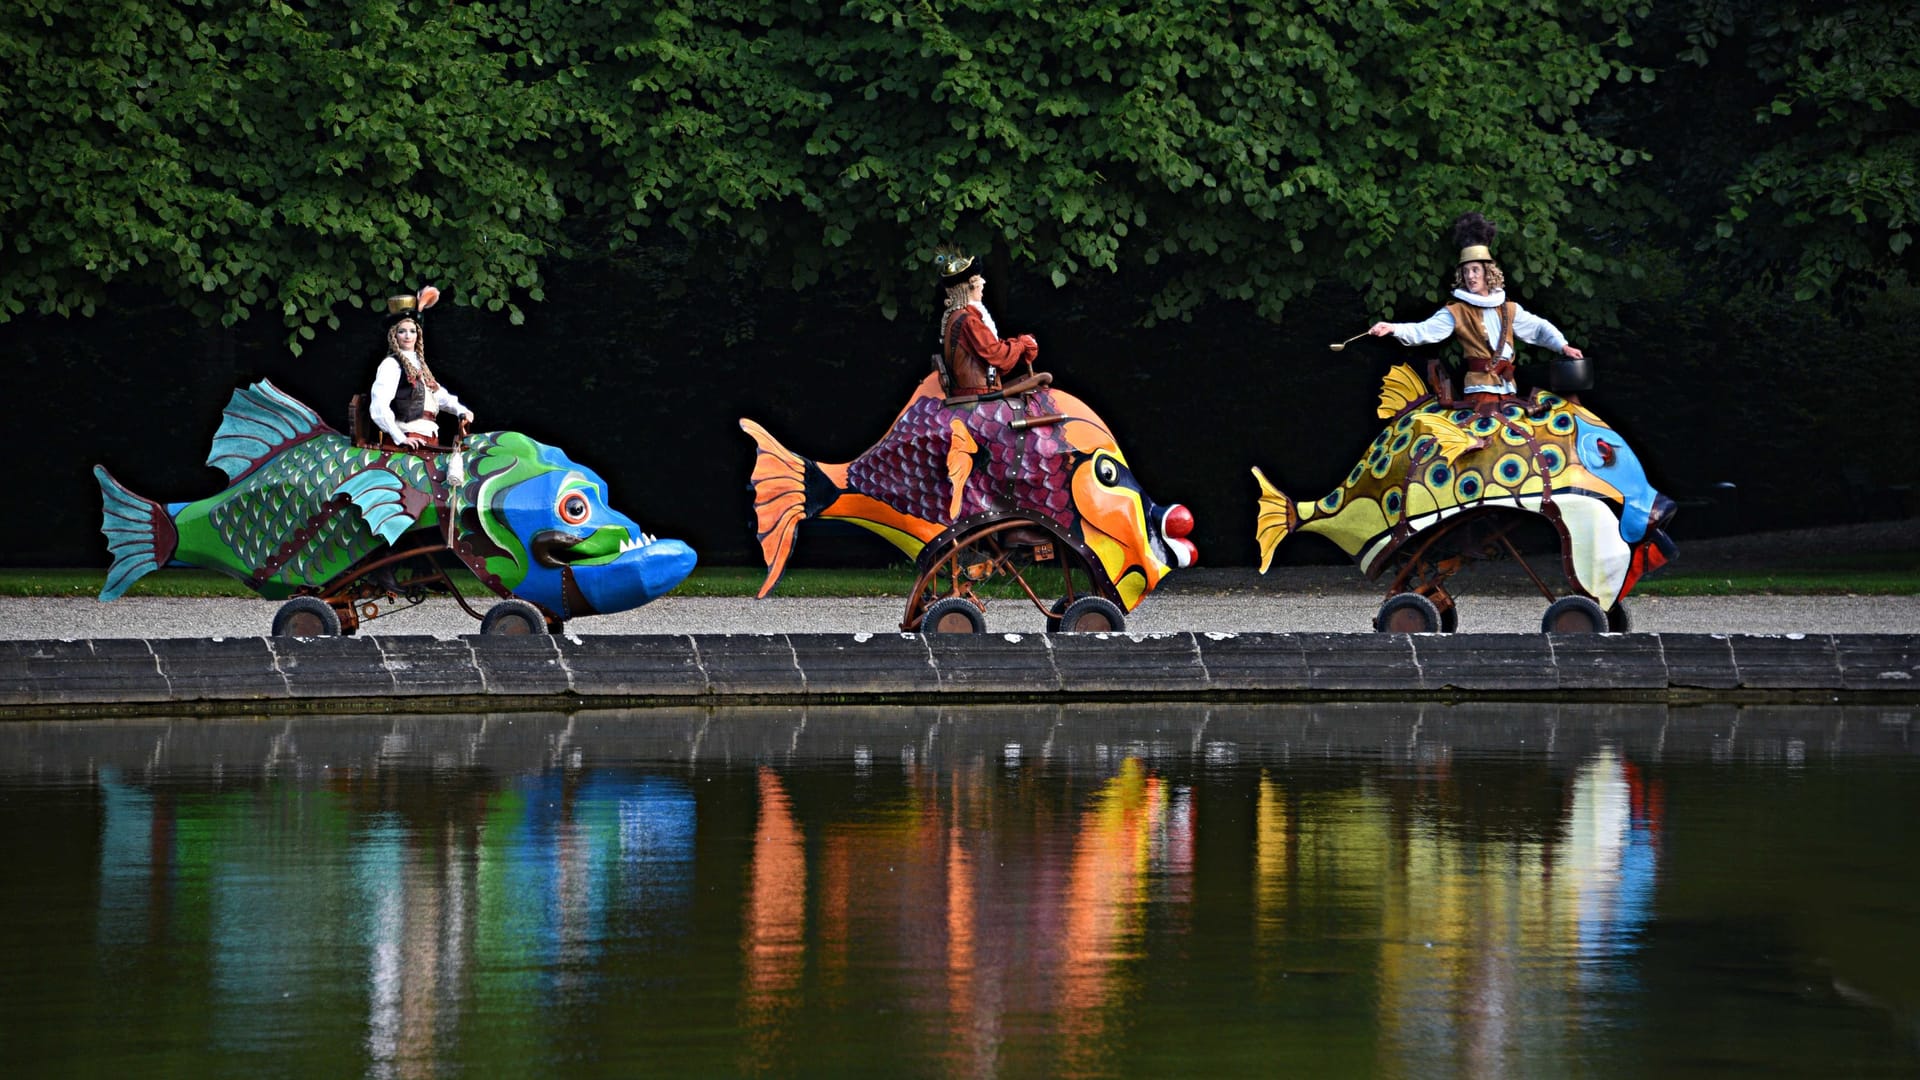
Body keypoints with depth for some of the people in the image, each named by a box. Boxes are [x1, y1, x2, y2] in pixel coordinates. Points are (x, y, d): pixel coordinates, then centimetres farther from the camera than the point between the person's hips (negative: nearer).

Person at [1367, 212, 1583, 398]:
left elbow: (1539, 328, 21)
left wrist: (1563, 346, 7)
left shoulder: (1509, 310, 14)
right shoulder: (1457, 313, 2)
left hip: (1507, 387, 5)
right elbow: (1425, 331, -10)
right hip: (1479, 388, -5)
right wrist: (1393, 329, -25)